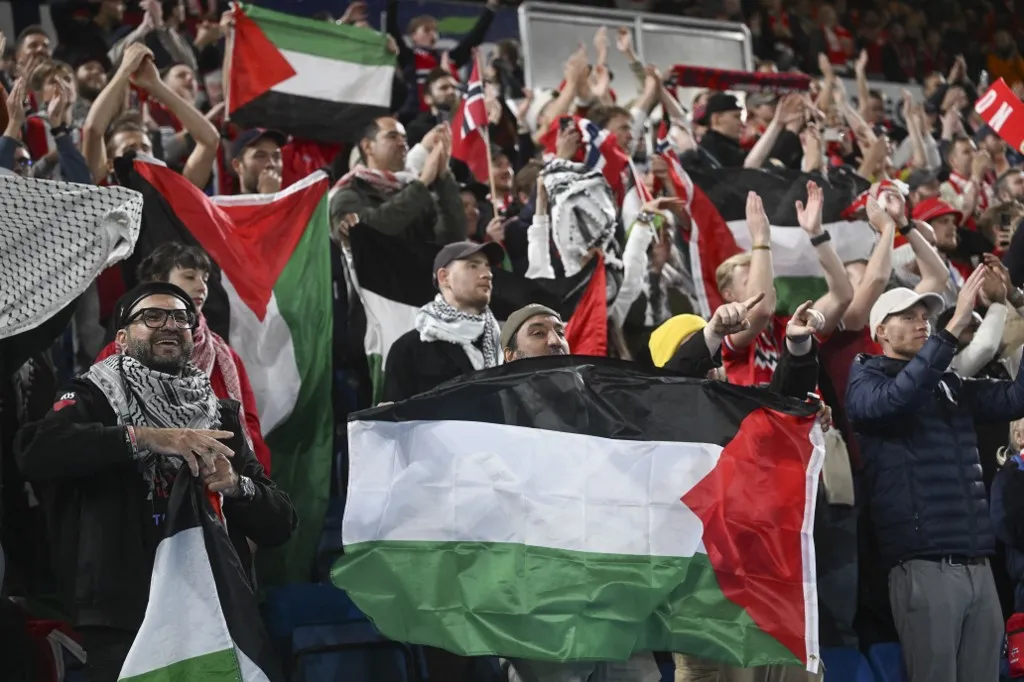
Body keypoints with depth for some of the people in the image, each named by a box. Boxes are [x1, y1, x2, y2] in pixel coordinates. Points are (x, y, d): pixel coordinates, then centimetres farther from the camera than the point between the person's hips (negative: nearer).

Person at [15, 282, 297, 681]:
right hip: (124, 623, -3)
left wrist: (235, 485, -8)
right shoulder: (96, 399, 5)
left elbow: (280, 524, 12)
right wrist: (143, 437, -21)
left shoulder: (219, 416, 16)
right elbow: (35, 450, -16)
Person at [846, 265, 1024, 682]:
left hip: (978, 566, 5)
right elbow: (893, 399, -20)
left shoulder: (951, 384, 18)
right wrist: (954, 327, -24)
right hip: (924, 567, -5)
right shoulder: (866, 378, 3)